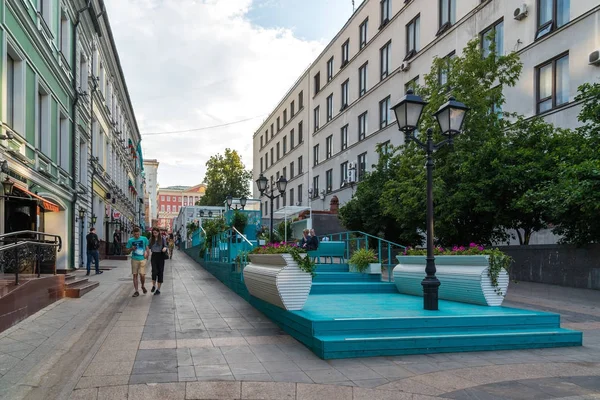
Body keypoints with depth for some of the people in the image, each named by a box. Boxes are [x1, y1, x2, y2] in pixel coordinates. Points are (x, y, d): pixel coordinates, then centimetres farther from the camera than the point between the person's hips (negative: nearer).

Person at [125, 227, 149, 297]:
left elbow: (147, 248, 10)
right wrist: (132, 249, -11)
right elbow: (127, 251, 8)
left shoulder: (144, 239, 0)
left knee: (142, 275, -8)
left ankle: (143, 286, 22)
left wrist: (146, 253, -6)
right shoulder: (130, 240, 2)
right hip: (134, 259, 2)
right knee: (135, 275, 4)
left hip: (142, 259, -1)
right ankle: (136, 291, 12)